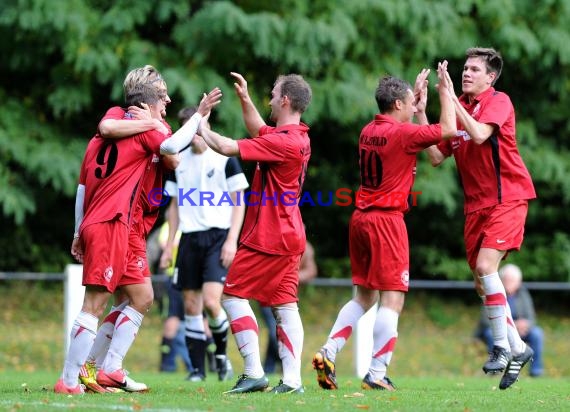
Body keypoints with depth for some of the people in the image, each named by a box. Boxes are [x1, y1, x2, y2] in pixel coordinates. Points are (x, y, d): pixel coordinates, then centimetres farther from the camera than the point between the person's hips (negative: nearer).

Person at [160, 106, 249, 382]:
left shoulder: (224, 159, -3)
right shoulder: (180, 161, 11)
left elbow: (239, 202, -2)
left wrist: (232, 240, -11)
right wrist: (169, 244, 12)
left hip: (218, 236, -5)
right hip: (190, 239, 5)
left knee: (211, 301, -17)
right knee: (191, 306, 3)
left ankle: (221, 352, 7)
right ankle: (197, 368, 9)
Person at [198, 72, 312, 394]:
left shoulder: (282, 142, -20)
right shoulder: (298, 136, 10)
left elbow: (228, 148, -20)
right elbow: (259, 130, 29)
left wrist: (202, 128, -4)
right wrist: (244, 97, 21)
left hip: (267, 238, -9)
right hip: (289, 236, 9)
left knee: (234, 295, -1)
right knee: (285, 305, 6)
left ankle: (254, 373, -7)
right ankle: (293, 379, 0)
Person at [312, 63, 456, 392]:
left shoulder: (370, 131, 11)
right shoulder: (401, 133, -13)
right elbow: (448, 130, -7)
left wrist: (420, 104, 26)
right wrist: (445, 91, 3)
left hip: (361, 218, 8)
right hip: (387, 220, -8)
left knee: (364, 297, 17)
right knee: (393, 299, -4)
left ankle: (328, 353, 5)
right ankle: (377, 374, -8)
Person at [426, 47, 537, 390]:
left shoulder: (499, 101, -8)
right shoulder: (459, 106, 11)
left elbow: (480, 134, -27)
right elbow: (437, 157, 8)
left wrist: (451, 98, -22)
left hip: (506, 198, -7)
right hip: (476, 204, 7)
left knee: (485, 266, -21)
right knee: (482, 283, 7)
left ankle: (502, 345, -11)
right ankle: (517, 348, 19)